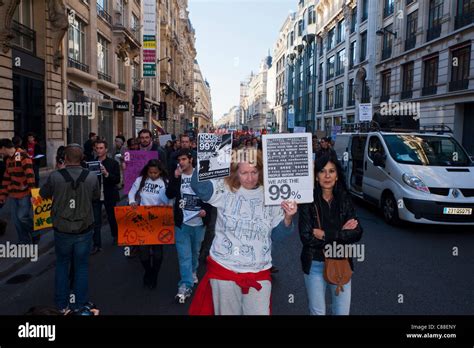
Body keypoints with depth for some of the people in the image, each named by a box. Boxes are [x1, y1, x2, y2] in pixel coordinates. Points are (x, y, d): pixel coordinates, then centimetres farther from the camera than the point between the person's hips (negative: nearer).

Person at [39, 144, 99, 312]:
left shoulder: (55, 176, -16)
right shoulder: (91, 177, -14)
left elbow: (43, 194, 3)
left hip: (62, 230, 0)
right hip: (84, 229, 0)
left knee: (62, 265, 19)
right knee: (81, 266, 14)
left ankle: (62, 304, 28)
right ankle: (80, 305, 23)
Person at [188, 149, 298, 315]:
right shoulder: (224, 188, -7)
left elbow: (277, 234, 4)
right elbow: (198, 186, -27)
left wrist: (288, 218, -15)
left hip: (258, 273, 1)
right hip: (223, 269, -1)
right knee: (227, 312, 17)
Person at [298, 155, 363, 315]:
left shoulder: (345, 199, -2)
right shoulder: (308, 201, -11)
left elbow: (356, 233, -8)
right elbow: (306, 237, -18)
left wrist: (326, 235, -18)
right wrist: (341, 233, -17)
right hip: (315, 265, -2)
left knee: (342, 311, 13)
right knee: (317, 312, 13)